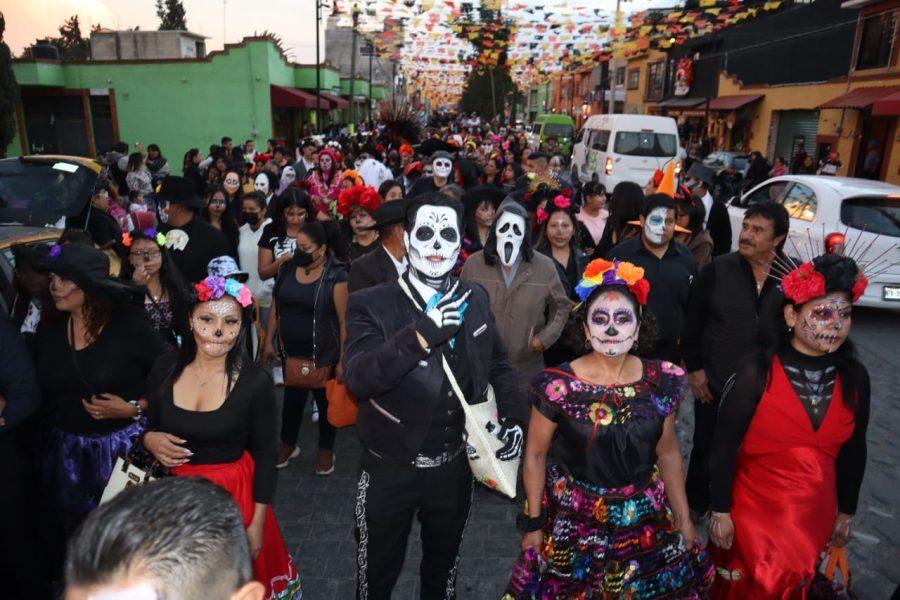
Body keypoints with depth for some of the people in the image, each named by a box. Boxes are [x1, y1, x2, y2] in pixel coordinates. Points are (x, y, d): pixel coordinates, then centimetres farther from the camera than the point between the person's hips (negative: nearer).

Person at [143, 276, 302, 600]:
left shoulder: (256, 382, -17)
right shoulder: (165, 370, -6)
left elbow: (265, 457, -9)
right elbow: (149, 427, 10)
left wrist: (257, 525, -9)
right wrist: (149, 440, -13)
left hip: (232, 497, -3)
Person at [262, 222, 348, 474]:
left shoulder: (336, 275, -14)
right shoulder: (287, 269, 2)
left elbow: (344, 320, -15)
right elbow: (275, 308, 9)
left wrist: (342, 359, -16)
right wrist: (269, 342, 7)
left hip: (323, 354, -4)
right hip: (291, 352, 4)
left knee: (325, 401, 13)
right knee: (292, 399, 18)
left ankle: (326, 450, 32)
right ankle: (288, 444, 39)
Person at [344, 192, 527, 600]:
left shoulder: (475, 300, -2)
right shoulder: (372, 304, -16)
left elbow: (499, 367, 12)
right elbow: (357, 377, -31)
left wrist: (512, 418, 0)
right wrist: (422, 332, -40)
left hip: (454, 467, 4)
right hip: (389, 470, -3)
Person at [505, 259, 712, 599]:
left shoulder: (662, 382, -8)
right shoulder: (558, 386, -17)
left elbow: (667, 452, 5)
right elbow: (535, 456, -6)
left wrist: (684, 520, 9)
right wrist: (533, 524, -3)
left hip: (644, 524, 3)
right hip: (572, 522, -2)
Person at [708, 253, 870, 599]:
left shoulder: (855, 377, -5)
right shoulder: (756, 372, -19)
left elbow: (854, 451, 6)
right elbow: (724, 447, -15)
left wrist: (846, 513, 13)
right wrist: (720, 511, -11)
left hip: (815, 517, 4)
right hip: (753, 514, -4)